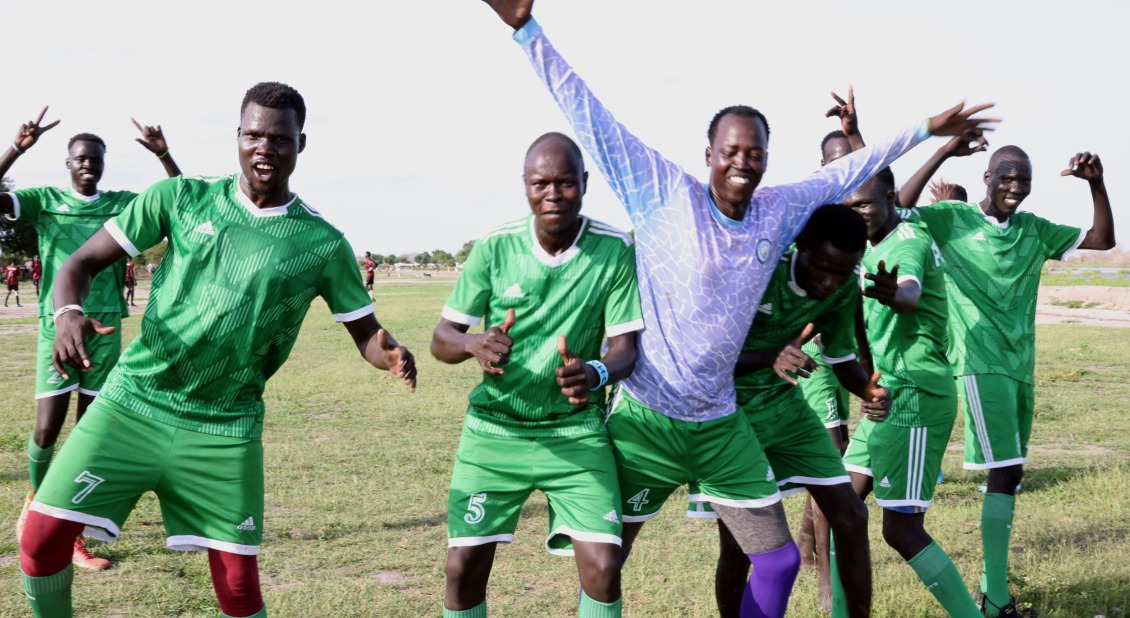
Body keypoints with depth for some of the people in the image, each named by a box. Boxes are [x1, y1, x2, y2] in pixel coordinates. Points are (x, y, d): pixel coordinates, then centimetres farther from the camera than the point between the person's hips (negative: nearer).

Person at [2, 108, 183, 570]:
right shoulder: (44, 199, 1)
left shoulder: (123, 203, 6)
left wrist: (164, 156, -13)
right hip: (57, 325, -2)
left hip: (107, 327, 2)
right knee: (47, 429, -8)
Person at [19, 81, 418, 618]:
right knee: (41, 537, -7)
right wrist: (69, 314, -20)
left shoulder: (322, 246, 0)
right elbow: (82, 262, 2)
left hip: (225, 431, 0)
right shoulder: (181, 199, 1)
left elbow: (366, 333, 8)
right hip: (133, 401, 1)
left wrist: (391, 354, -17)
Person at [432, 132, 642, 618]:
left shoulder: (615, 249, -10)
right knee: (464, 565, -3)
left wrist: (596, 373, -33)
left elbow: (626, 348, -9)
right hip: (494, 428, 1)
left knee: (603, 565, -13)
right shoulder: (495, 247, -9)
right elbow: (441, 339, -5)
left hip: (576, 431, -1)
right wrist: (475, 344, -29)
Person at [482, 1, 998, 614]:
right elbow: (590, 116, -12)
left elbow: (845, 172, 18)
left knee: (779, 560, 8)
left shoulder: (779, 211, 3)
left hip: (721, 425, 5)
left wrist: (923, 129, 25)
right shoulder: (665, 195, -10)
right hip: (646, 420, -5)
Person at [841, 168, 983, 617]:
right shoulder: (875, 245, 13)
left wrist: (893, 294, -62)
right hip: (891, 394, 10)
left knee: (902, 529, -11)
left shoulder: (908, 243, -15)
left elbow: (912, 293, -39)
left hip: (915, 398, -10)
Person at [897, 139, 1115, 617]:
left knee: (1010, 474, 10)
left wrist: (1096, 184, -3)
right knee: (1005, 471, -12)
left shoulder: (1035, 230, 11)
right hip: (981, 363, -6)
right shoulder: (954, 219, -3)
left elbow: (1103, 239, 12)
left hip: (1021, 365, 6)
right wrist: (944, 153, -20)